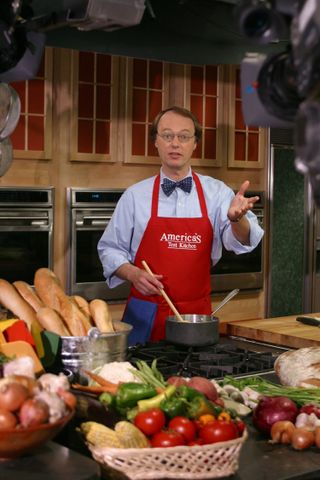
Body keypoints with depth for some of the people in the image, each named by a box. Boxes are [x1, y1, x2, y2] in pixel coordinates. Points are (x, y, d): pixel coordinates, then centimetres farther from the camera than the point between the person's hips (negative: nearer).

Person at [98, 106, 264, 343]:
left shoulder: (216, 192, 2)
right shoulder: (135, 195, 1)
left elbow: (241, 241, -11)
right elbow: (110, 249, 7)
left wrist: (236, 218, -33)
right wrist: (134, 274, -12)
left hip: (198, 315, 1)